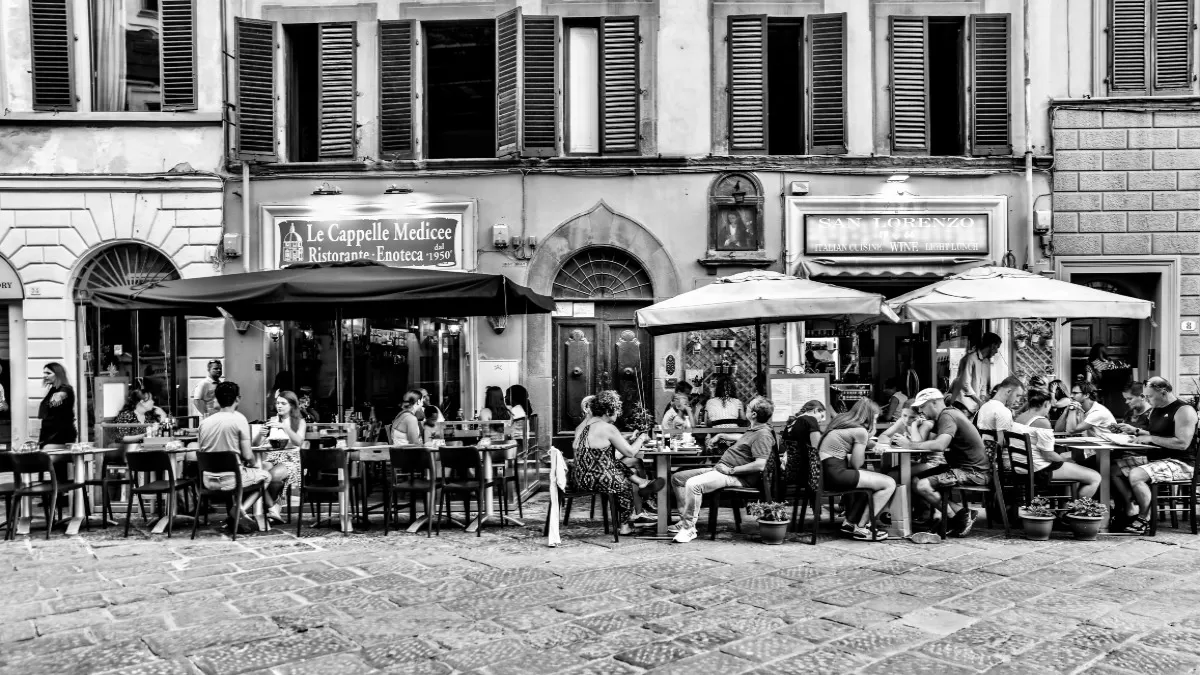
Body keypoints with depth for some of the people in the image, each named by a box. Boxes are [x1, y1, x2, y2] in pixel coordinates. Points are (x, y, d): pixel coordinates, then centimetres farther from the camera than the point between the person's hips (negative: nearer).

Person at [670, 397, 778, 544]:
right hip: (722, 468, 11)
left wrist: (731, 470, -21)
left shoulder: (763, 435, -16)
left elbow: (759, 465, -26)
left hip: (736, 477, -11)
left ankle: (689, 527, -21)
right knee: (677, 478, 9)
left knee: (693, 484, -33)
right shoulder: (754, 430, 15)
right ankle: (684, 520, 7)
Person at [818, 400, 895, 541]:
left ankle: (849, 522, 25)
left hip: (824, 470, 10)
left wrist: (868, 441, 14)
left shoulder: (840, 420, 16)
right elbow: (856, 464, -6)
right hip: (835, 474, -10)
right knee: (889, 484, -4)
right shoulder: (861, 431, -10)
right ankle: (861, 528, 4)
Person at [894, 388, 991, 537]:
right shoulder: (948, 414, 16)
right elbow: (924, 441, 13)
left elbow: (940, 445, -33)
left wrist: (910, 444, -23)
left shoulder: (947, 416, -16)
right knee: (916, 479, 2)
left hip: (974, 472, -11)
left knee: (922, 486, -23)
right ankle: (960, 514, -2)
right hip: (961, 467, 11)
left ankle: (958, 517, -3)